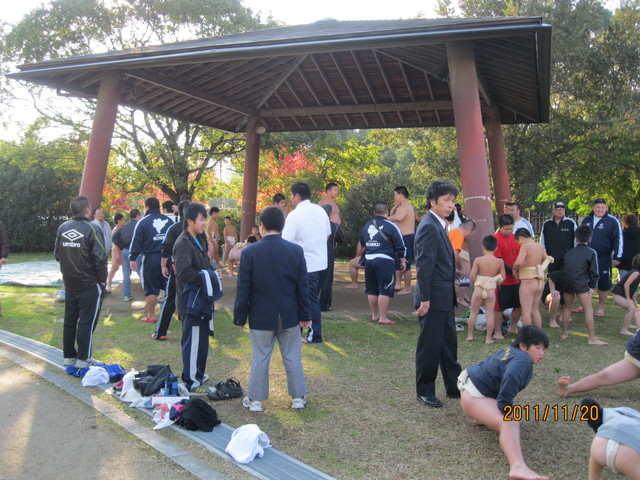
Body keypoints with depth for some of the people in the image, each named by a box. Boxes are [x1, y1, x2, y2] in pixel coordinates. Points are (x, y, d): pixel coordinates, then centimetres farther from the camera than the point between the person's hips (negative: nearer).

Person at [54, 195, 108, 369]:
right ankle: (83, 359, 5)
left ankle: (68, 356, 24)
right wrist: (102, 279, -7)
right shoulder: (92, 229, -15)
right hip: (90, 283, -6)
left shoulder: (62, 228, 4)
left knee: (69, 320, 15)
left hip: (69, 283, 7)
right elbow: (100, 258, -18)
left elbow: (57, 254, 11)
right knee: (87, 322, 1)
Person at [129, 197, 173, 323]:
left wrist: (133, 258, -1)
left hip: (151, 259, -4)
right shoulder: (168, 220, 7)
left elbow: (136, 241, -6)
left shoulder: (143, 222, -5)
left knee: (151, 289, 4)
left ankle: (151, 316, 10)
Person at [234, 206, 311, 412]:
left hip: (261, 316, -1)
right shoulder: (296, 250, -5)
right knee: (292, 357, 13)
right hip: (290, 316, 2)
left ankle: (255, 399, 19)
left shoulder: (250, 252, -10)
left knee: (260, 358, 10)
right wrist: (304, 315, 7)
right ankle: (298, 397, 23)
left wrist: (240, 316, 2)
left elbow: (243, 288, -7)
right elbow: (303, 286, -1)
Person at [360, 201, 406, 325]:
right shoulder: (391, 226, -7)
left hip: (369, 259, 6)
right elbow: (400, 246, -5)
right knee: (385, 290, -1)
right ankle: (383, 318, -1)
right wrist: (402, 260, 6)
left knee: (372, 289, 14)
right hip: (385, 261, -6)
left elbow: (362, 242, 22)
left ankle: (374, 315, 25)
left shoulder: (366, 226, 9)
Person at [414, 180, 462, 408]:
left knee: (448, 344, 18)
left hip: (445, 297, 10)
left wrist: (451, 292, 17)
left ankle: (454, 387, 31)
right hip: (434, 298, -10)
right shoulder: (429, 227, -16)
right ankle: (424, 391, 17)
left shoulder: (439, 225, 14)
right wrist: (424, 299, -22)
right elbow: (423, 265, -21)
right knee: (430, 346, 3)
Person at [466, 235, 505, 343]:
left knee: (473, 313, 12)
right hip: (491, 291, 1)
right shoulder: (500, 261, -2)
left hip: (478, 289, -1)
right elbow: (503, 277, 0)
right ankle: (488, 338, 8)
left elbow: (472, 275, -11)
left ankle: (470, 335, 19)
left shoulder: (478, 260, -8)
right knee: (489, 314, 5)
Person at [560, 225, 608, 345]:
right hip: (581, 285, -5)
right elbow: (593, 272, -3)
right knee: (588, 309, -2)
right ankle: (592, 338, -4)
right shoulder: (591, 253, -1)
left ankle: (564, 333, 27)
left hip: (568, 284, 5)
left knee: (567, 307, 19)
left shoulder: (569, 253, 13)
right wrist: (592, 286, 6)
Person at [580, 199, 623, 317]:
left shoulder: (612, 221, -5)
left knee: (603, 284, 4)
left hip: (603, 259, -4)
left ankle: (601, 308, 18)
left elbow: (619, 240, -7)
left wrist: (617, 257, -10)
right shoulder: (587, 220, 8)